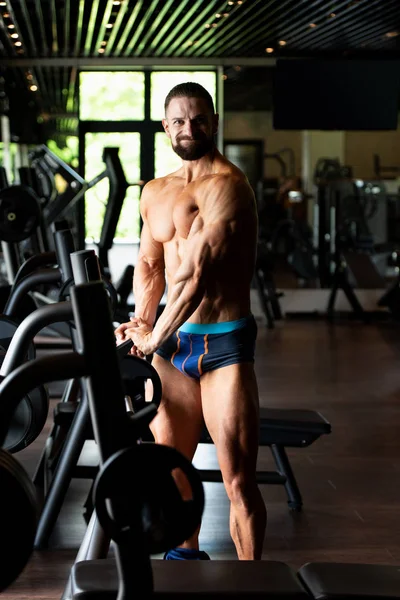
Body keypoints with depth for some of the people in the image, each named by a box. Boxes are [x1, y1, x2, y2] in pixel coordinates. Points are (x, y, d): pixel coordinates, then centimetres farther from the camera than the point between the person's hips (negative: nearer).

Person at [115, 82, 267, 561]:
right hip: (171, 341, 7)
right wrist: (141, 321, 0)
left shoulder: (226, 184, -13)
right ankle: (185, 554, 36)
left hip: (225, 342, -7)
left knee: (238, 480, -6)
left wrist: (153, 340, -17)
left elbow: (197, 273, -20)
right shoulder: (154, 193, 12)